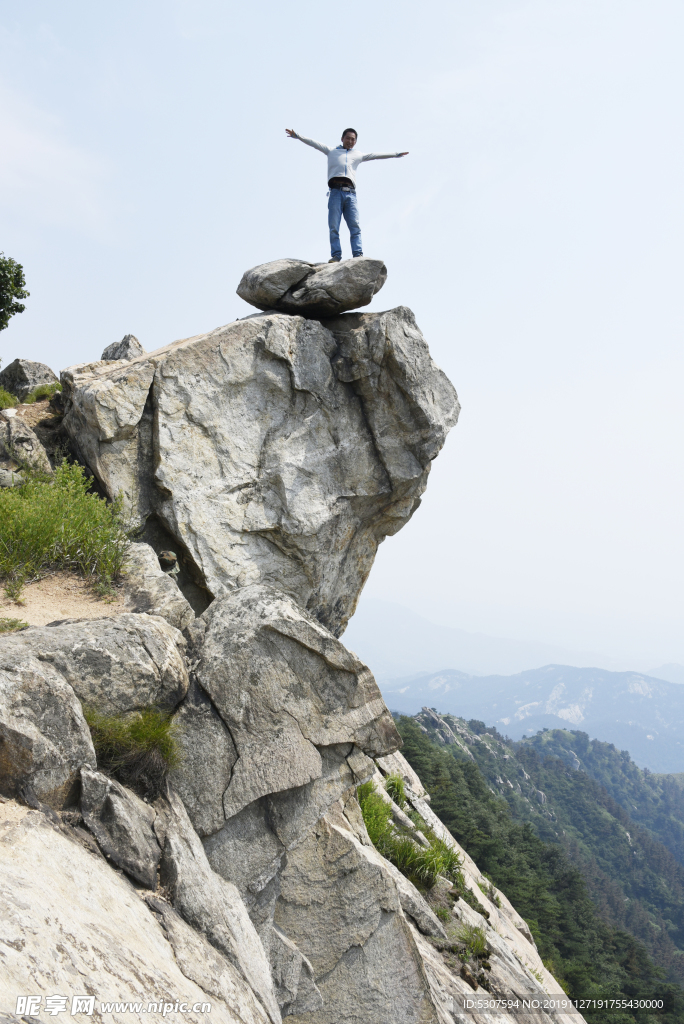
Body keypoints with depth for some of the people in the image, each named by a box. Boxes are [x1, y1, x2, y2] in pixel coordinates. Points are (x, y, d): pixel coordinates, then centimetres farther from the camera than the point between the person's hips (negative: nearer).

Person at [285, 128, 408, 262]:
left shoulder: (358, 155, 29)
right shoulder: (332, 152, 26)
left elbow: (377, 155, 31)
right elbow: (314, 143, 21)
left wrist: (396, 154, 31)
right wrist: (297, 136, 14)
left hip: (350, 193, 1)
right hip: (336, 192, -1)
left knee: (355, 226, -13)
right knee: (333, 227, -12)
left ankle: (358, 255, -22)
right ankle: (336, 255, -17)